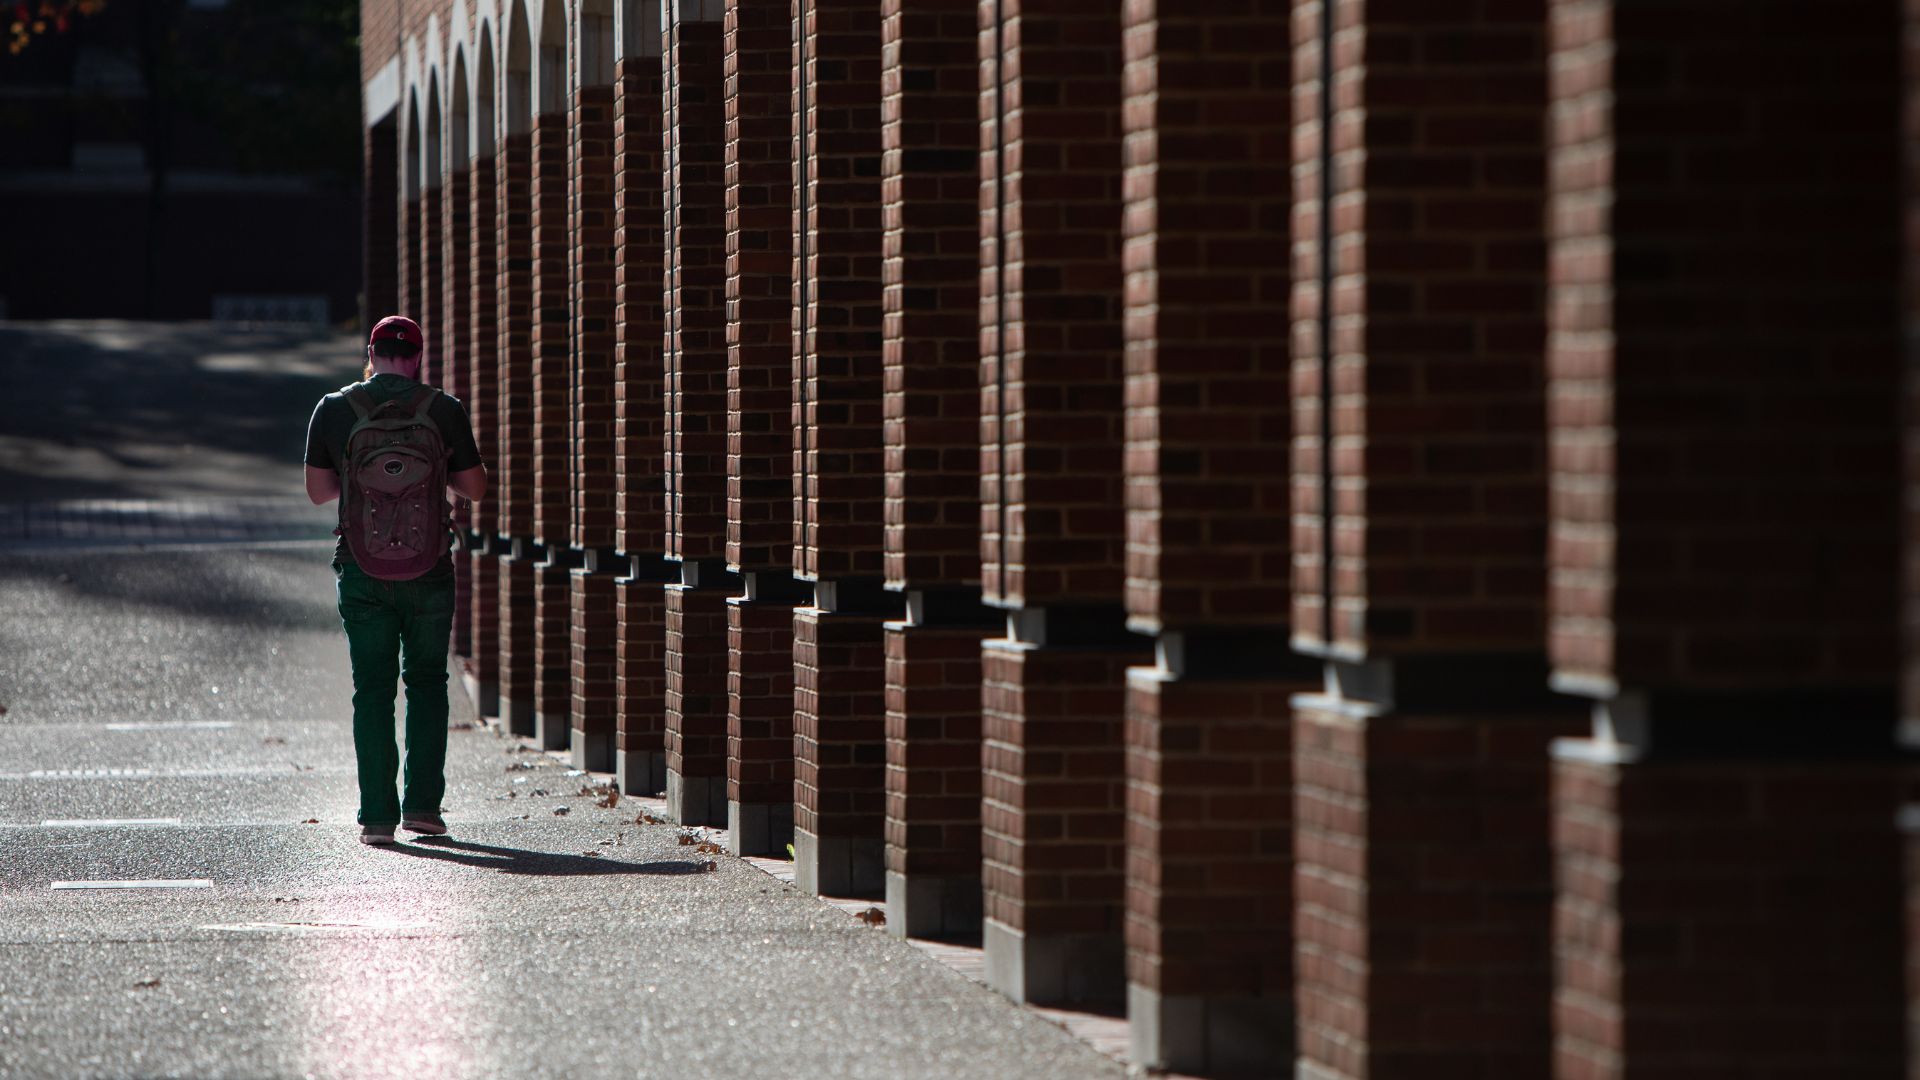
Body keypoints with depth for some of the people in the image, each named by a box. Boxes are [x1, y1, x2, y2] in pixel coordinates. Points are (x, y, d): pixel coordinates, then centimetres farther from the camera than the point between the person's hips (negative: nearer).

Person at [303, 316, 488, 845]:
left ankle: (377, 813, -2)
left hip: (361, 564, 1)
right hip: (427, 566, 0)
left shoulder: (333, 410, 0)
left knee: (372, 688, 4)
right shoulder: (443, 410, -4)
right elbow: (474, 486, 2)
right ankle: (423, 802, 5)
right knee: (426, 681, 13)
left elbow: (317, 491, 6)